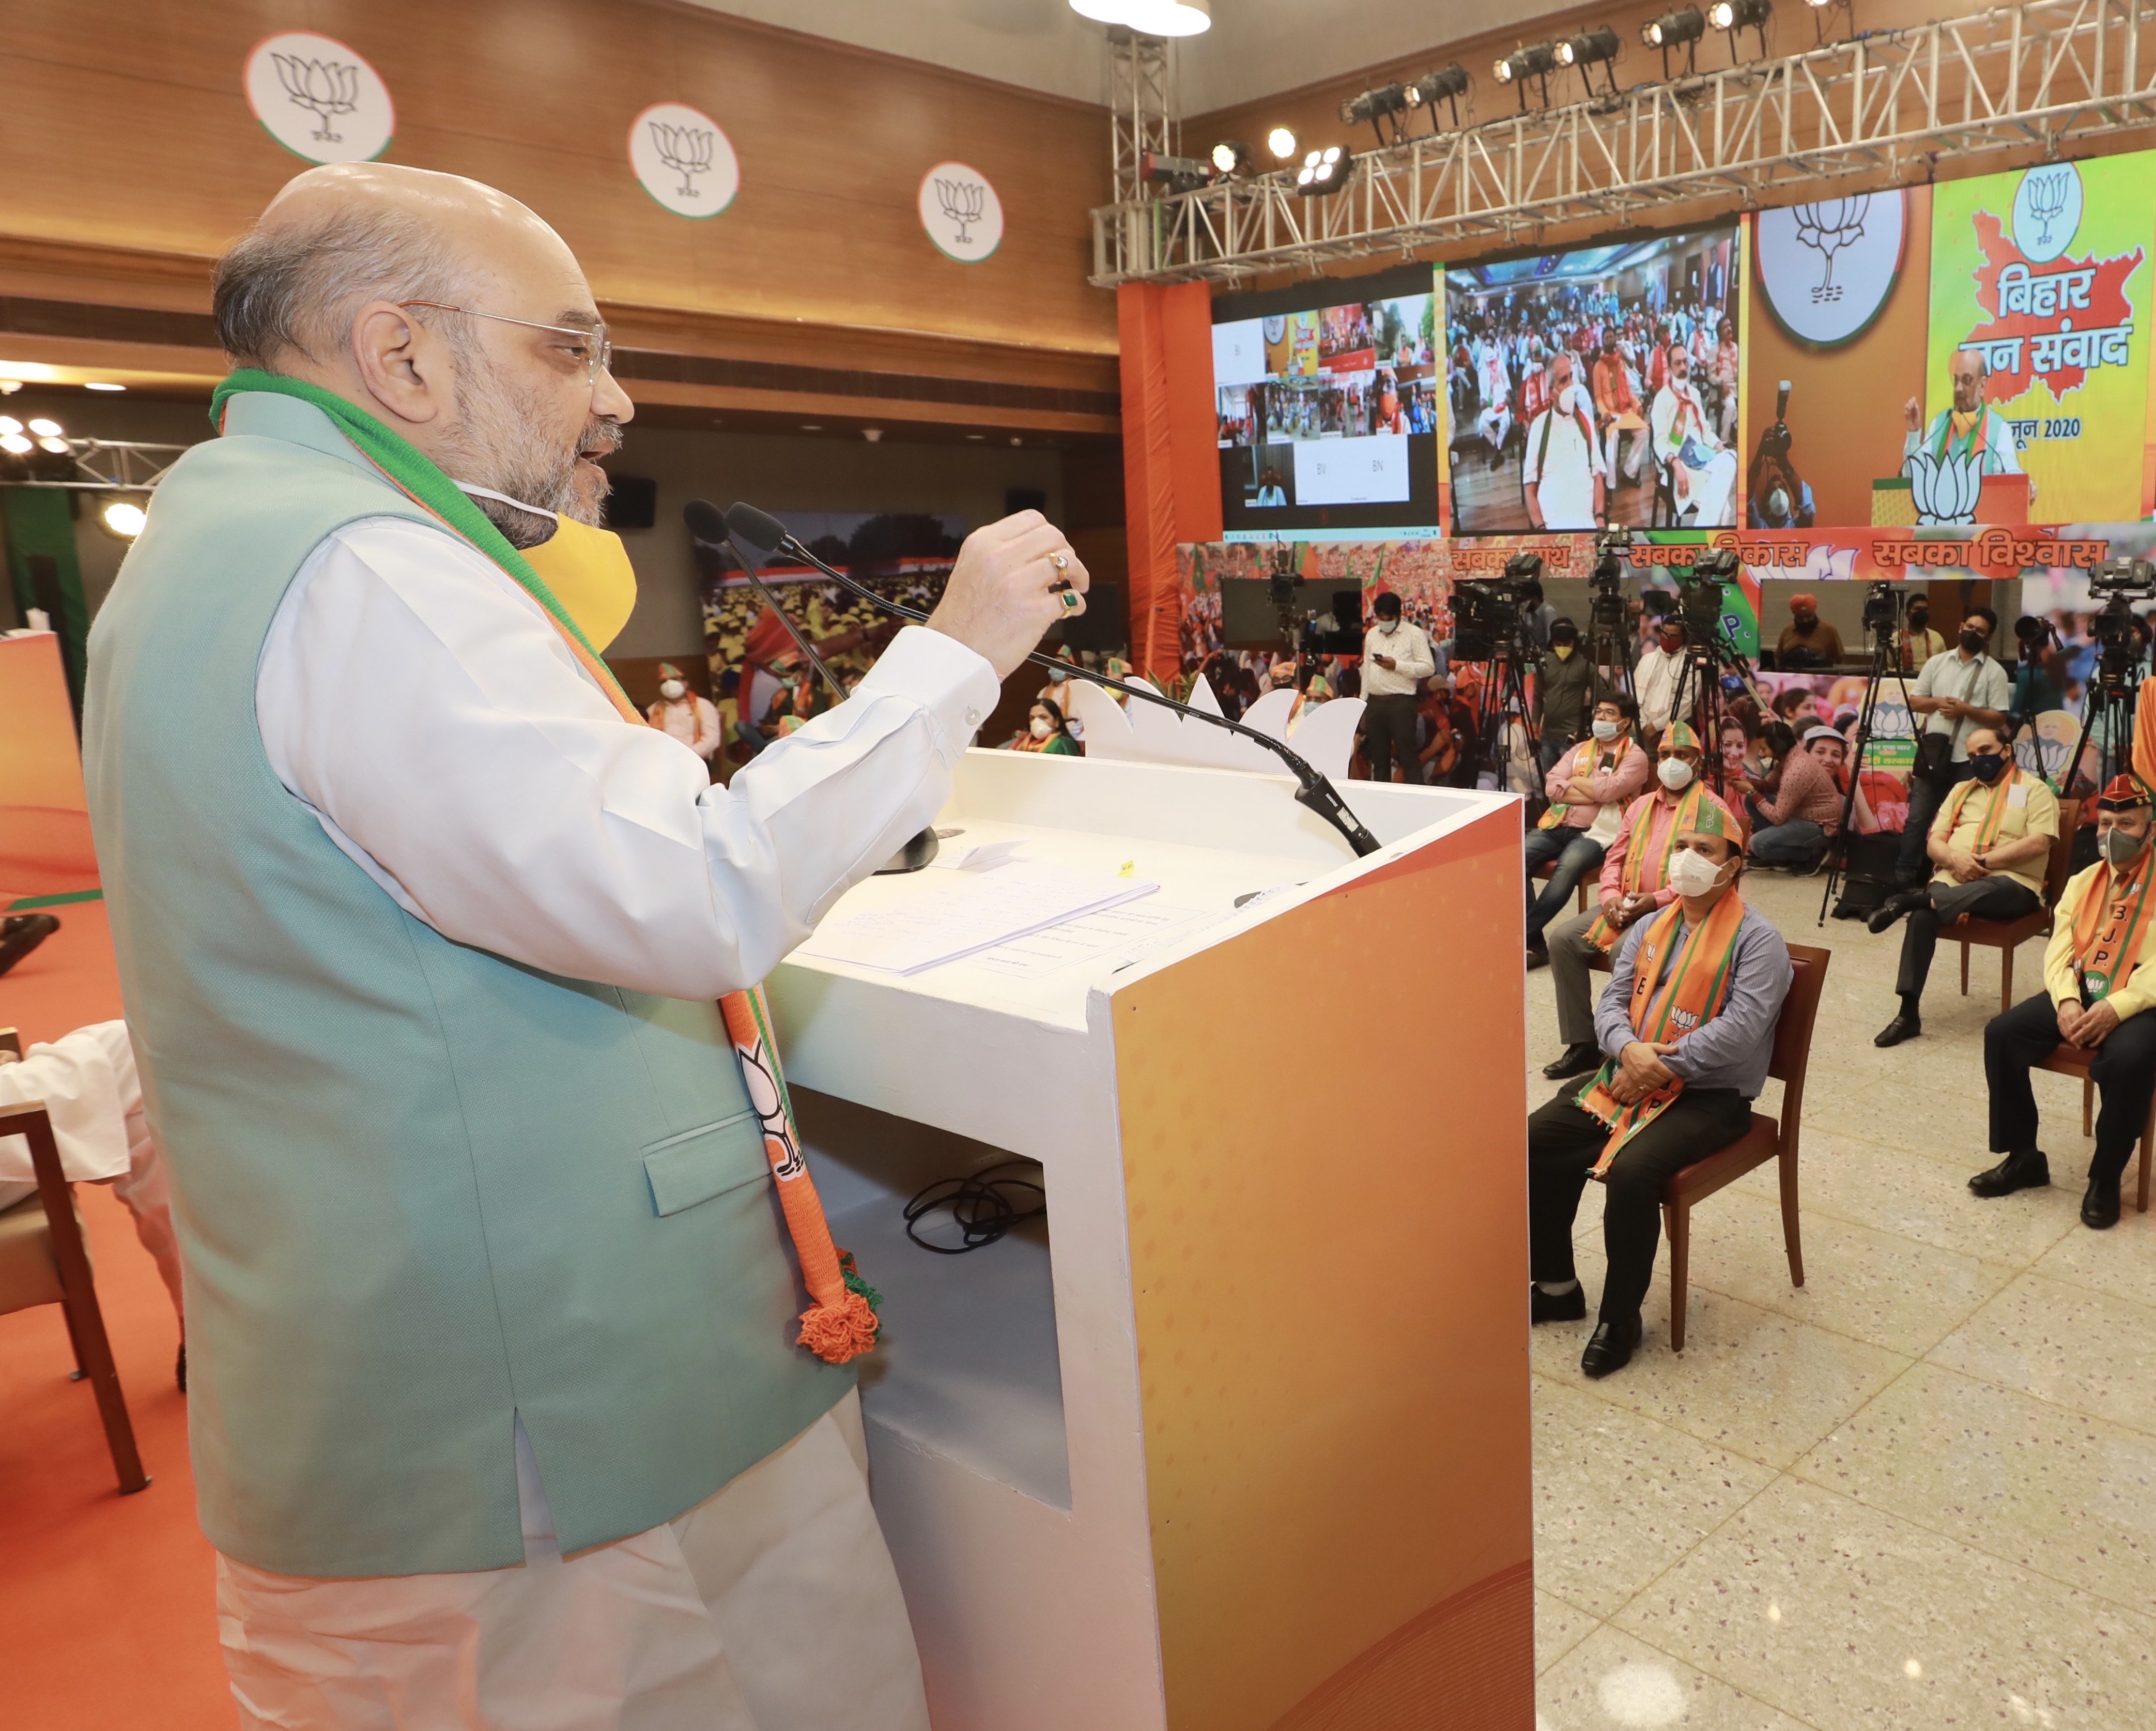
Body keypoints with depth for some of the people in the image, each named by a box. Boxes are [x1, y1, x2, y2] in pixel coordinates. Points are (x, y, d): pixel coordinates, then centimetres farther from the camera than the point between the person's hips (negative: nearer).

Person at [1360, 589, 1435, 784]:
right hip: (1374, 702, 6)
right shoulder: (1372, 635, 15)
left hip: (1401, 702, -6)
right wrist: (1363, 705, 13)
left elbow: (1428, 667, -8)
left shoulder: (1415, 634, -3)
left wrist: (1397, 665, -17)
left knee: (1408, 756, -5)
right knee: (1378, 757, 10)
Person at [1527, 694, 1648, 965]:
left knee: (1568, 866, -37)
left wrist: (1573, 781, 1)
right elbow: (1552, 787, 5)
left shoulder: (1635, 757, 4)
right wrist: (1593, 794, -5)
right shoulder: (1581, 749, 20)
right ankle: (1533, 942, -20)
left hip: (1597, 833, -5)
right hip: (1558, 827, 5)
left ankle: (1522, 935, -30)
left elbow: (1608, 791, -14)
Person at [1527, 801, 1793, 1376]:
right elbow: (1611, 1002, 6)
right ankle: (1556, 1286, 8)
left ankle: (1620, 1318, -9)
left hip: (1710, 1097, -6)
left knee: (1631, 1172, -31)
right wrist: (1629, 1049, -16)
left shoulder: (1757, 939, -8)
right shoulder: (1649, 929, 12)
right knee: (1533, 1141, -9)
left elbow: (1739, 1029, -20)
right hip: (1628, 1079, 7)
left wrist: (1660, 1066, -21)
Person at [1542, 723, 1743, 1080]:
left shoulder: (1712, 808, -5)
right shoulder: (1642, 805, 17)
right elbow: (1615, 856, 17)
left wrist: (1657, 900, -22)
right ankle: (1583, 1044, -6)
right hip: (1626, 906, 7)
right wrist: (1611, 896, -5)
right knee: (1563, 939, -12)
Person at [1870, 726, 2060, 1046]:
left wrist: (1983, 860, -13)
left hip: (2010, 882, -3)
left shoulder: (2035, 789, 7)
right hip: (1954, 879, 3)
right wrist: (1954, 858, -9)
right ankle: (1908, 1012, -31)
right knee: (1923, 915, -30)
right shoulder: (1961, 791, 23)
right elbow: (1934, 842, 14)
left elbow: (2038, 843, -8)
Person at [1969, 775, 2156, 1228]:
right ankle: (2024, 1156, -1)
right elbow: (2060, 949, 6)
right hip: (2082, 992, 6)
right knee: (2002, 1034, -15)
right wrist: (2066, 1001, -13)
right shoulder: (2082, 881, 15)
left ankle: (2106, 1178, -12)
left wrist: (2117, 1007, -26)